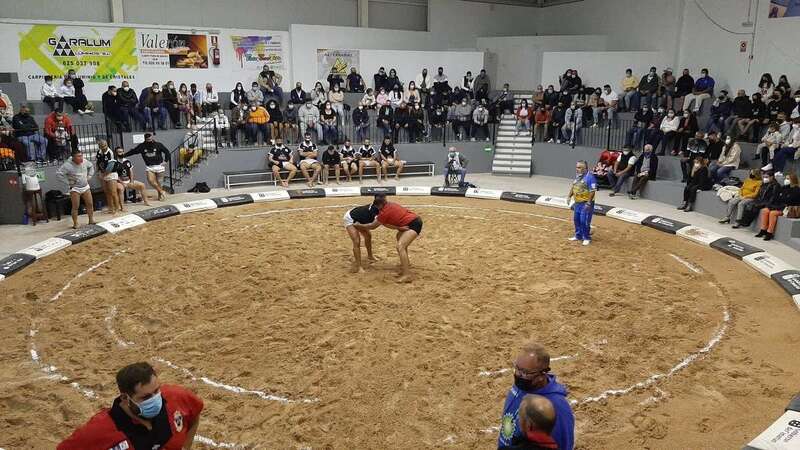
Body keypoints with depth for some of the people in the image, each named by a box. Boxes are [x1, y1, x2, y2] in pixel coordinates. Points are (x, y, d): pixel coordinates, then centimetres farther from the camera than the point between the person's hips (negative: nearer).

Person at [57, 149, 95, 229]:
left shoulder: (84, 162, -2)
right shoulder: (67, 165, -19)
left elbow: (91, 166, 18)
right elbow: (59, 174, -21)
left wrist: (89, 176, 10)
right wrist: (68, 182, -17)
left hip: (86, 187, 5)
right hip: (74, 188, -5)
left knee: (90, 204, 7)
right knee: (75, 207, -2)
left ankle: (91, 220, 20)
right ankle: (75, 224, 6)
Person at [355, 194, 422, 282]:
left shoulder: (385, 212, -16)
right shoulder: (389, 204, 7)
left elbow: (372, 226, -2)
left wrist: (358, 225, 8)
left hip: (414, 224, -10)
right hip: (415, 219, 10)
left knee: (400, 246, -20)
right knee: (399, 236, 31)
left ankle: (407, 275, -25)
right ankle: (406, 263, 44)